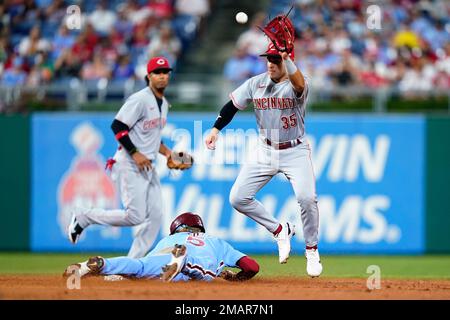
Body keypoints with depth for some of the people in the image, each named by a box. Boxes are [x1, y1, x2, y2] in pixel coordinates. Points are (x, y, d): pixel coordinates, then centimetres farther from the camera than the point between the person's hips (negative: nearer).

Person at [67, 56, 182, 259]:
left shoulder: (163, 103, 16)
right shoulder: (140, 99, -13)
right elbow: (117, 126, -18)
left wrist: (166, 152, 11)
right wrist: (135, 153, -22)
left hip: (148, 167, 9)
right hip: (130, 166, -9)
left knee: (155, 216, 0)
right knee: (135, 216, -14)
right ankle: (84, 217, 3)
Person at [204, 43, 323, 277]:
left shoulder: (295, 85, -15)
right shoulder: (256, 83, -1)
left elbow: (299, 84, -41)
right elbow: (232, 105, 7)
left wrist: (287, 58, -51)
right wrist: (215, 129, -4)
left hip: (295, 151, -5)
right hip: (265, 151, 5)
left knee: (307, 198, -24)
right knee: (237, 198, -5)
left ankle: (311, 251, -2)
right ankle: (279, 230, 14)